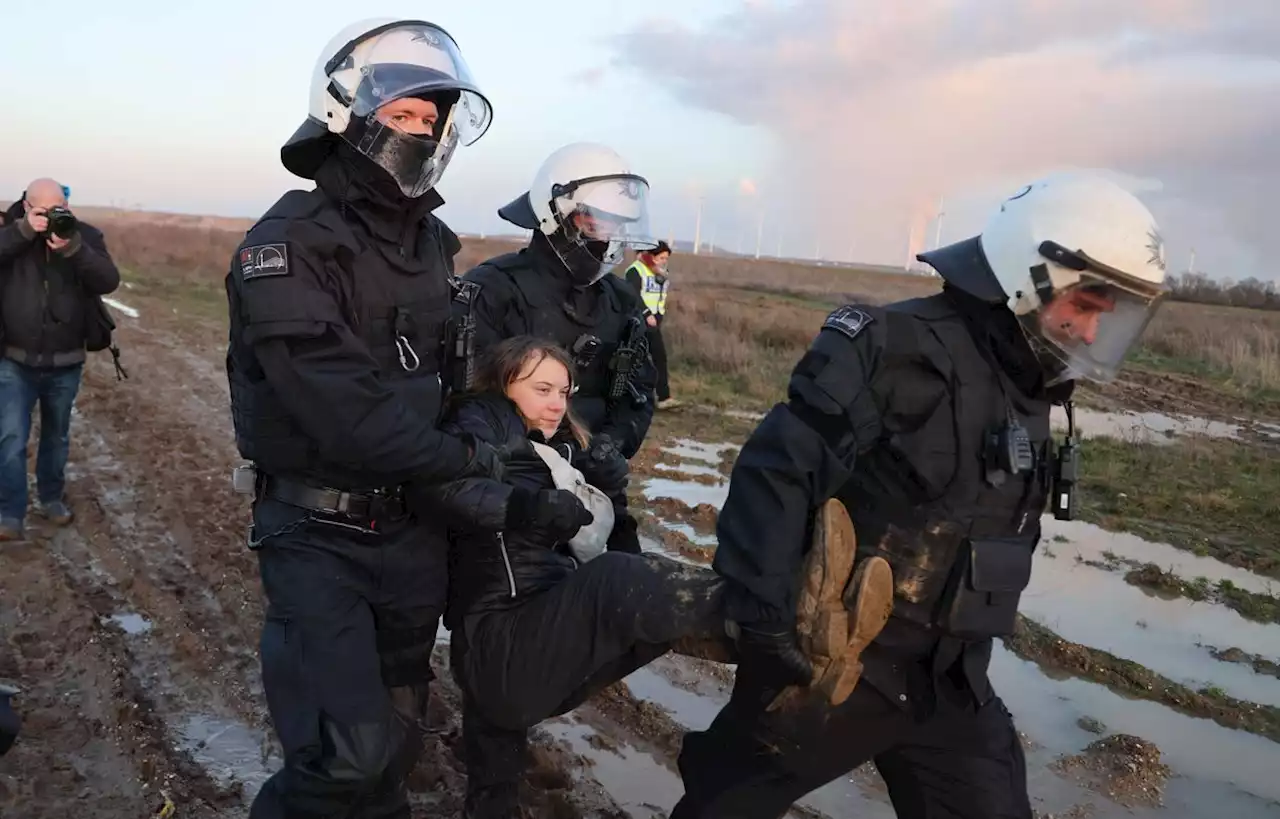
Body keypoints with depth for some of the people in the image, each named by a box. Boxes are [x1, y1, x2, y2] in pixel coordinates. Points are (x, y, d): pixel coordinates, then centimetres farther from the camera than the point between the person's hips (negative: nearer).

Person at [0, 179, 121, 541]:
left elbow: (109, 281, -18)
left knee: (57, 436, 17)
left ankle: (51, 498, 35)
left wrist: (74, 249, -31)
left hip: (66, 364, 1)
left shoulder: (85, 235, -5)